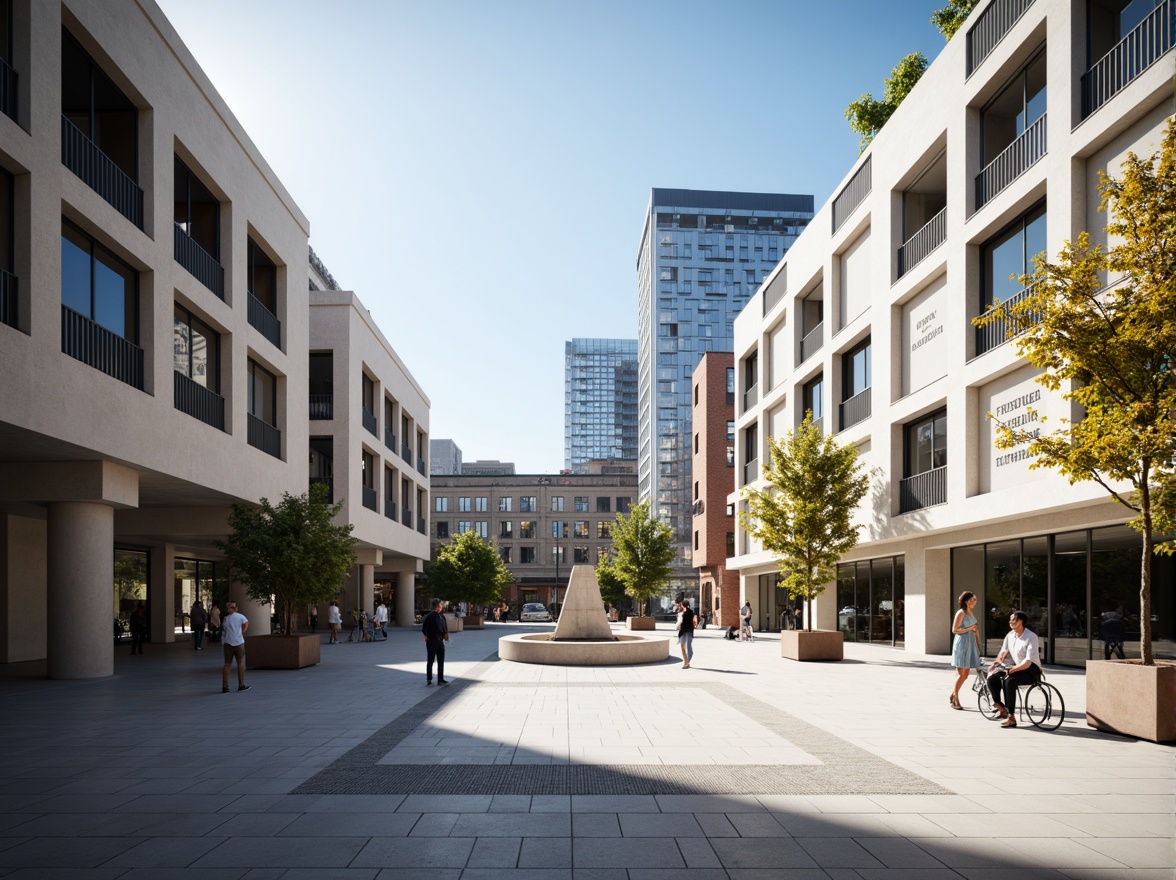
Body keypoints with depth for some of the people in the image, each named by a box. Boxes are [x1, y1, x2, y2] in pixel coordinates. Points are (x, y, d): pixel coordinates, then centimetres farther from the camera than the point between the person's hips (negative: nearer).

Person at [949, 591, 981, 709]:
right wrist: (969, 628, -15)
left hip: (970, 645, 8)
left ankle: (952, 696, 19)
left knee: (965, 675, 9)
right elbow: (955, 629, -14)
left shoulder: (970, 613, 16)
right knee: (961, 674, -6)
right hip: (962, 644, -8)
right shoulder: (961, 612, -9)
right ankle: (955, 700, 1)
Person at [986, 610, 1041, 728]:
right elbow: (1003, 653, 9)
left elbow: (1028, 662, -25)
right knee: (992, 679, -12)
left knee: (1008, 680, -34)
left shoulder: (1031, 637, -18)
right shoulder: (1010, 635, 5)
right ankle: (1001, 709, 3)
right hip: (1016, 668, 7)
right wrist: (994, 664, -9)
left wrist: (1013, 669, -32)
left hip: (1031, 671, -7)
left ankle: (1011, 718, -30)